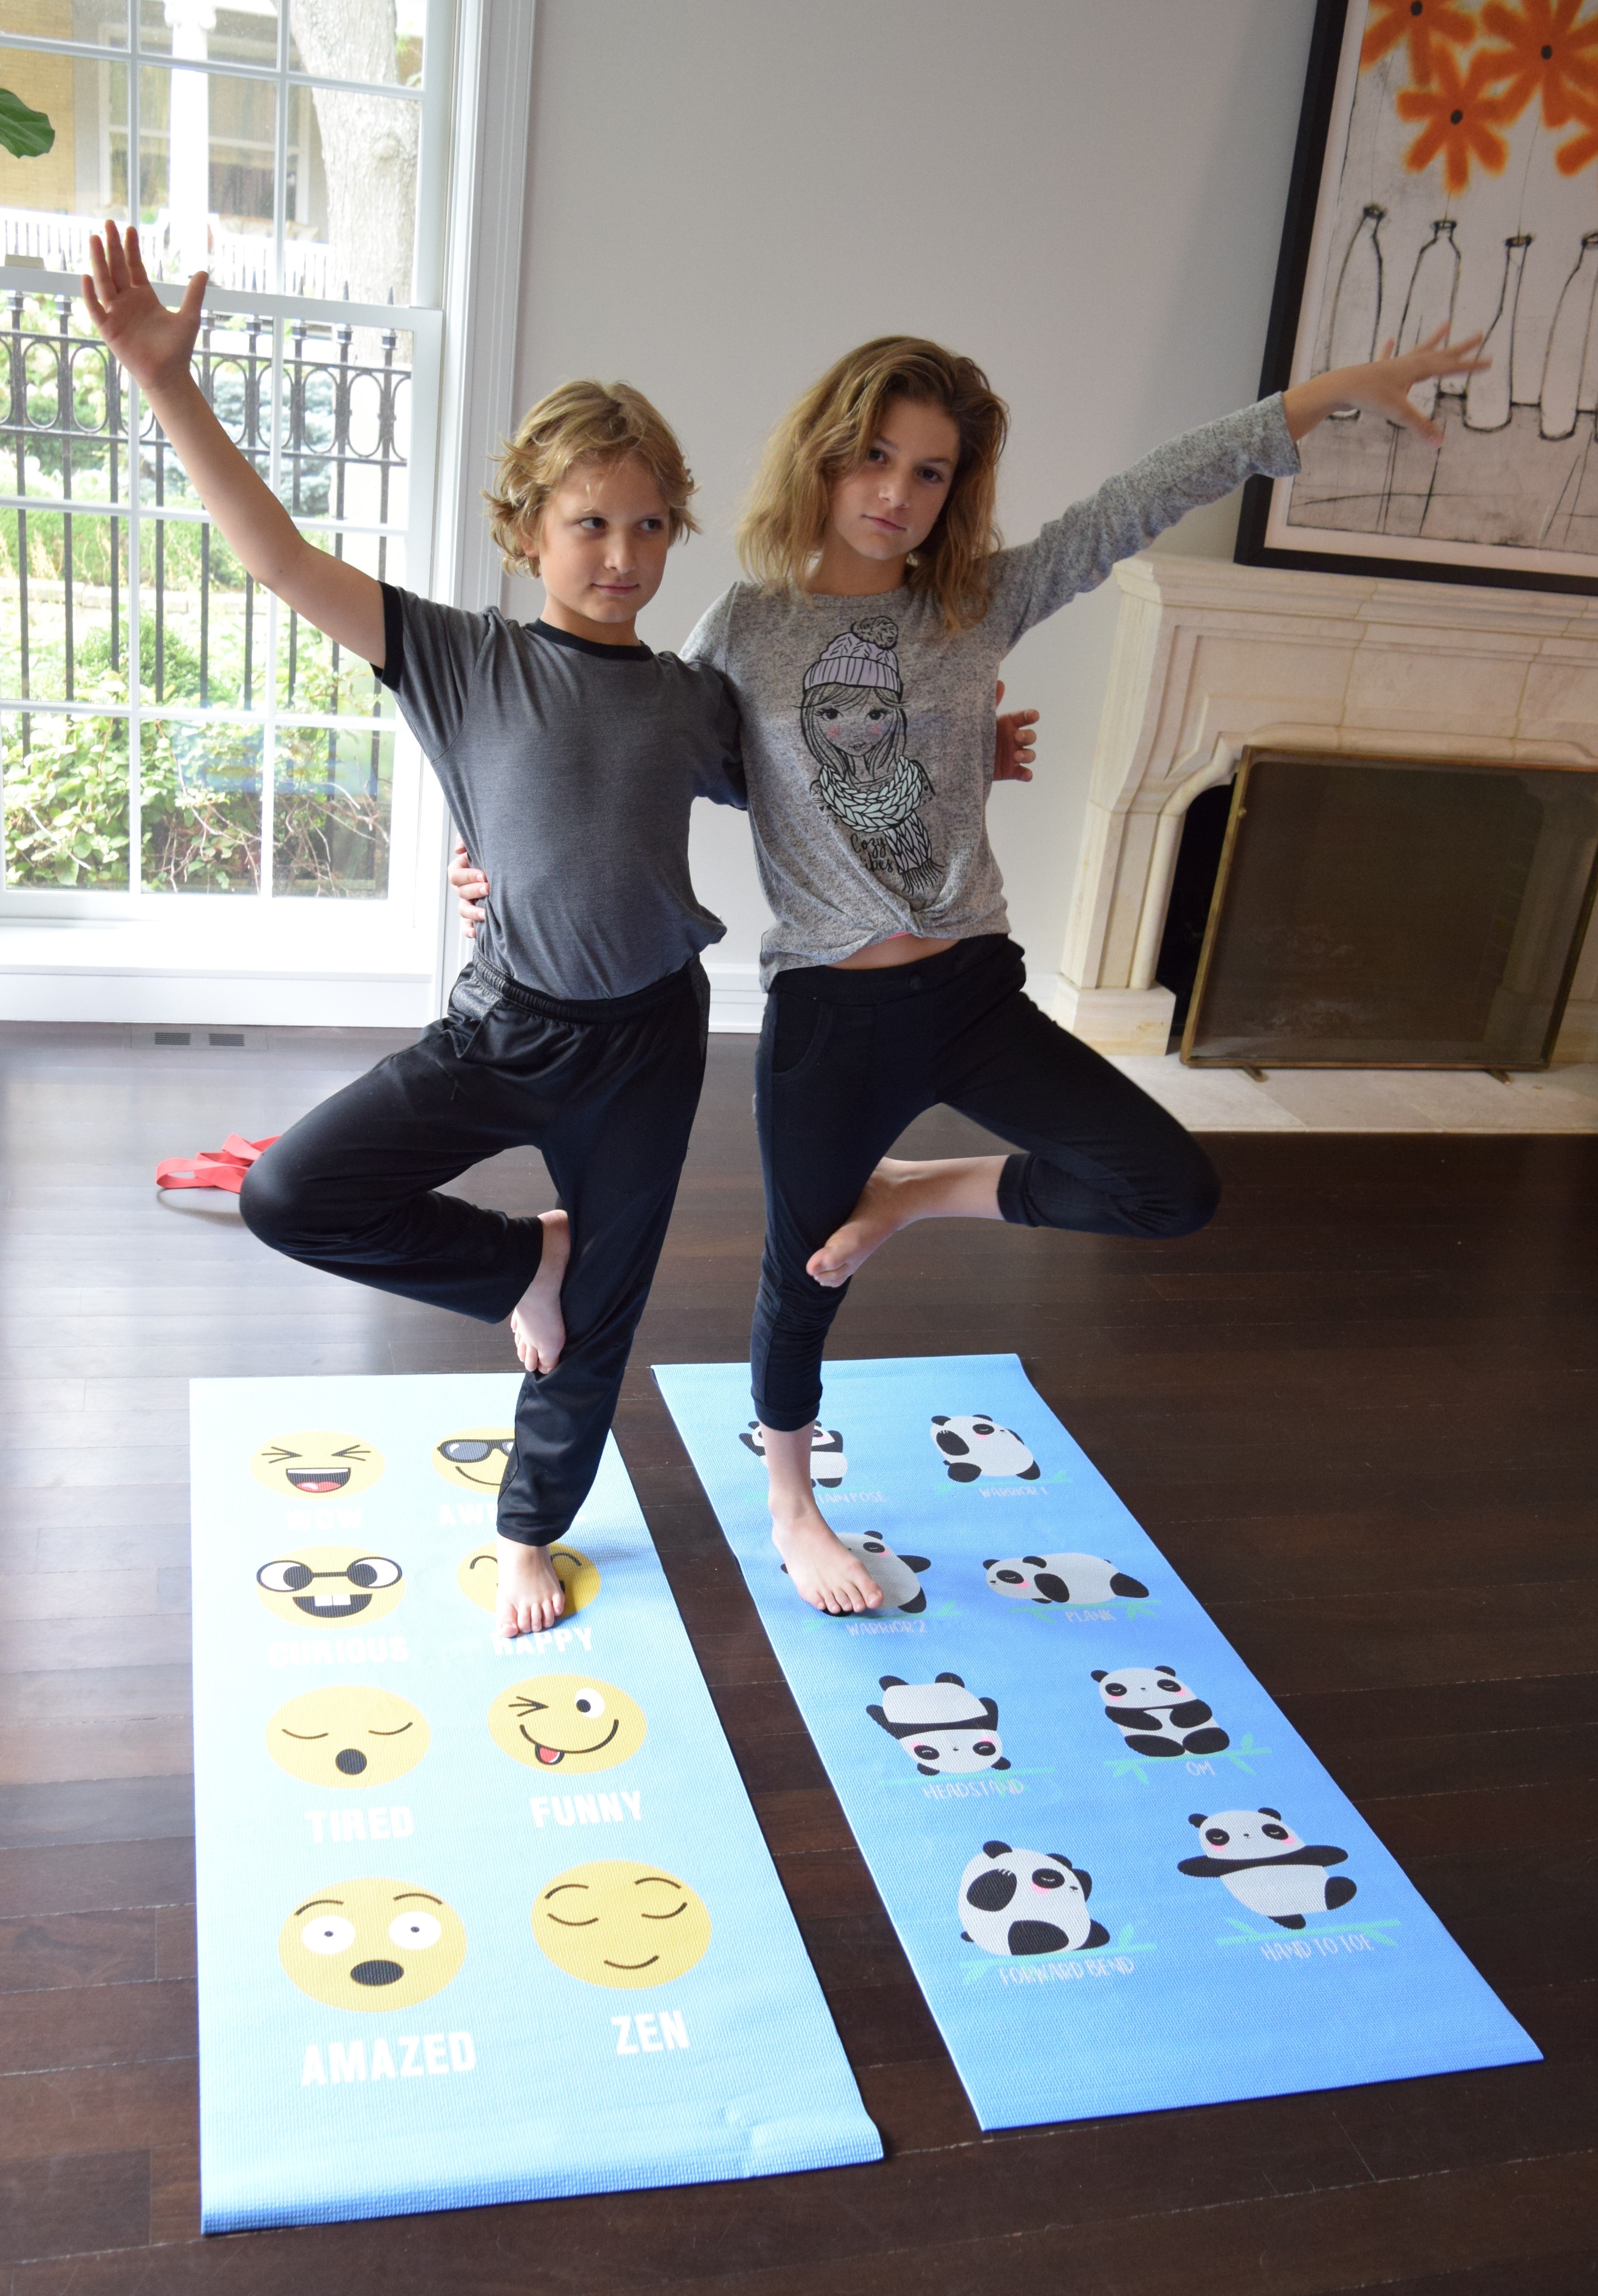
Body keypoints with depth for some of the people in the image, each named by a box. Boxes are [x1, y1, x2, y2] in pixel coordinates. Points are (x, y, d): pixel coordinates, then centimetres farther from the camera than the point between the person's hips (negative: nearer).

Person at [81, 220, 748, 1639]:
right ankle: (520, 1261, 11)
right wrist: (169, 383, -21)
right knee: (291, 1195, -16)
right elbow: (284, 562, -14)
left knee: (598, 1320, 12)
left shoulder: (696, 701, 2)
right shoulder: (465, 661, -6)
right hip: (505, 1028, -1)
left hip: (648, 1040, 1)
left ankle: (531, 1530, 41)